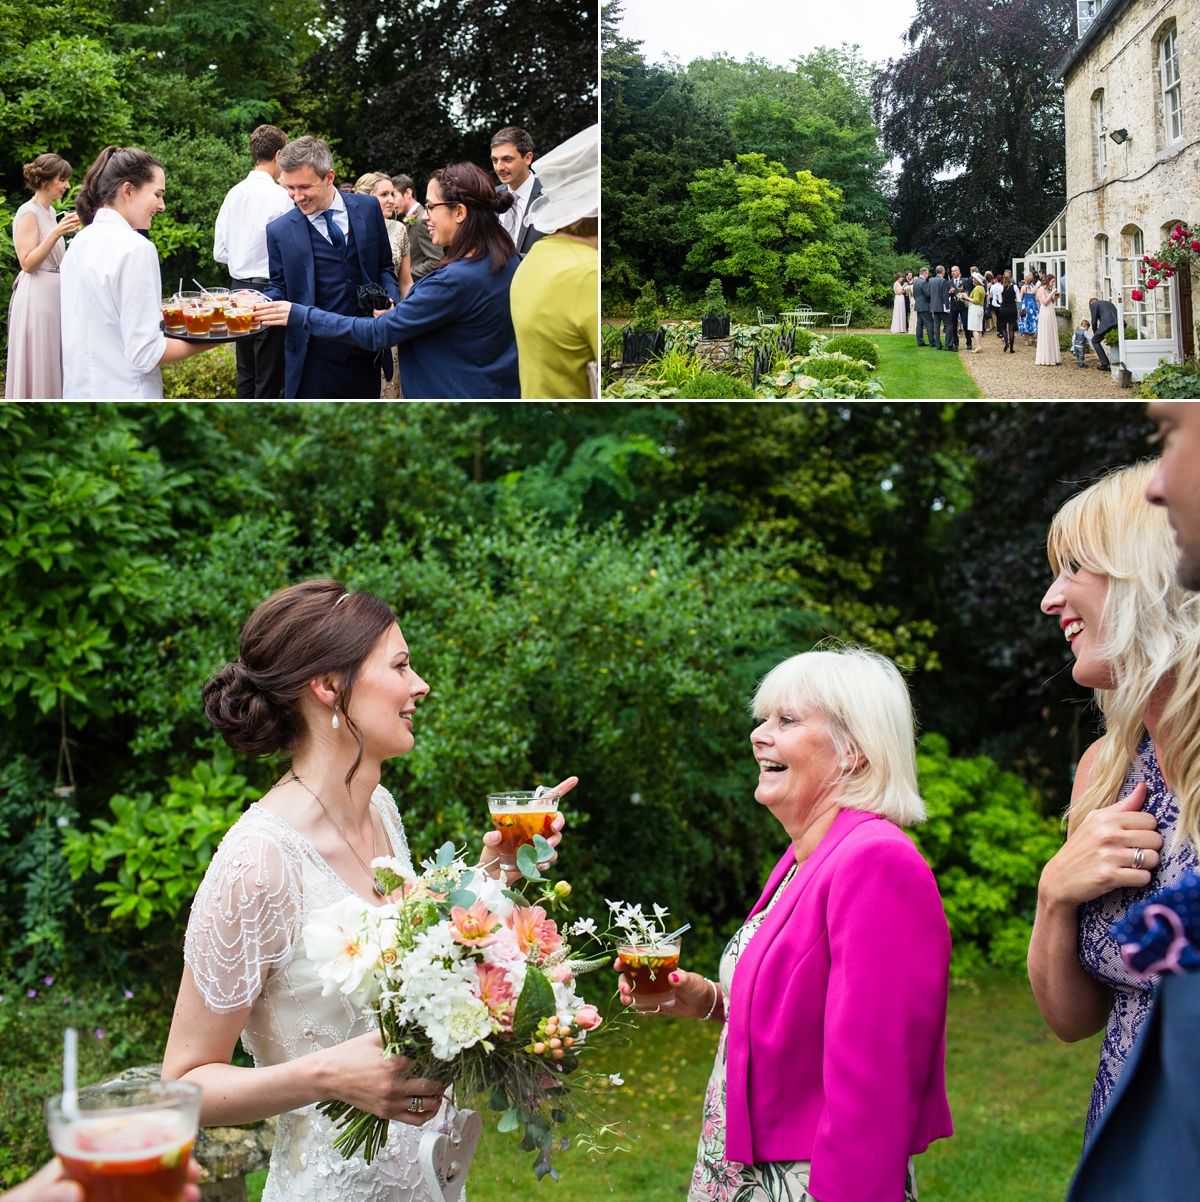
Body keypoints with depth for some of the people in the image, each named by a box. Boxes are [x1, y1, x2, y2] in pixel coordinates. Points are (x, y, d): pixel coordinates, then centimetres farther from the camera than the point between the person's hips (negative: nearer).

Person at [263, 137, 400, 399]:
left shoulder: (368, 209, 2)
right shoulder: (279, 231, -3)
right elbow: (279, 288, 6)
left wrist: (390, 299, -8)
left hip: (367, 354, 2)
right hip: (315, 358, -2)